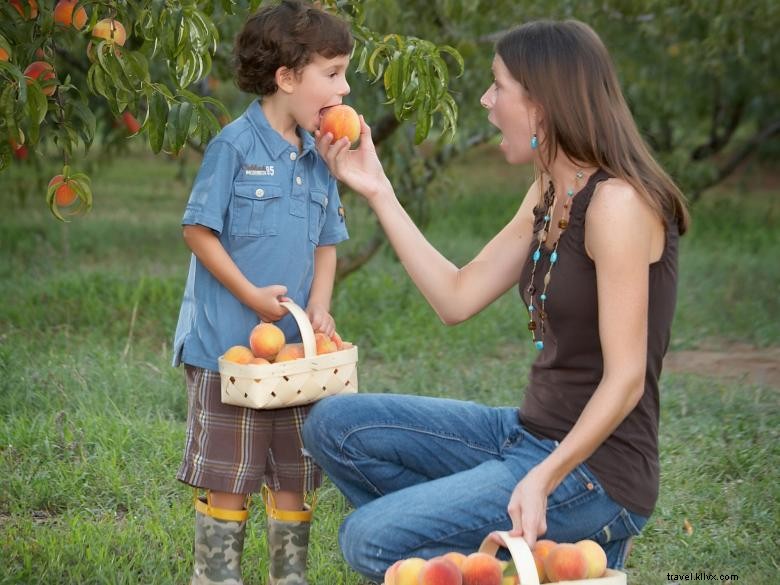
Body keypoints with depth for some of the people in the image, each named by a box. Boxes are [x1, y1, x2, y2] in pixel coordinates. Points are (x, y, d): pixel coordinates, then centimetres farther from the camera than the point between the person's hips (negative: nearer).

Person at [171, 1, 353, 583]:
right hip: (229, 345, -6)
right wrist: (252, 295, -16)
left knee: (294, 476, 13)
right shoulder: (235, 145, -12)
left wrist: (320, 306, -3)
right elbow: (198, 230, -12)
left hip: (297, 348, 6)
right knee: (227, 479, 2)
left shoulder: (318, 158, 8)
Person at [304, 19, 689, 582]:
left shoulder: (616, 203, -19)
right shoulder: (548, 195, 9)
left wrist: (542, 480, -30)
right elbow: (457, 298, 9)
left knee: (371, 539, -16)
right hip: (527, 432, 9)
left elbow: (625, 379, -21)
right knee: (336, 426, 5)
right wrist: (377, 191, 9)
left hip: (594, 468, -9)